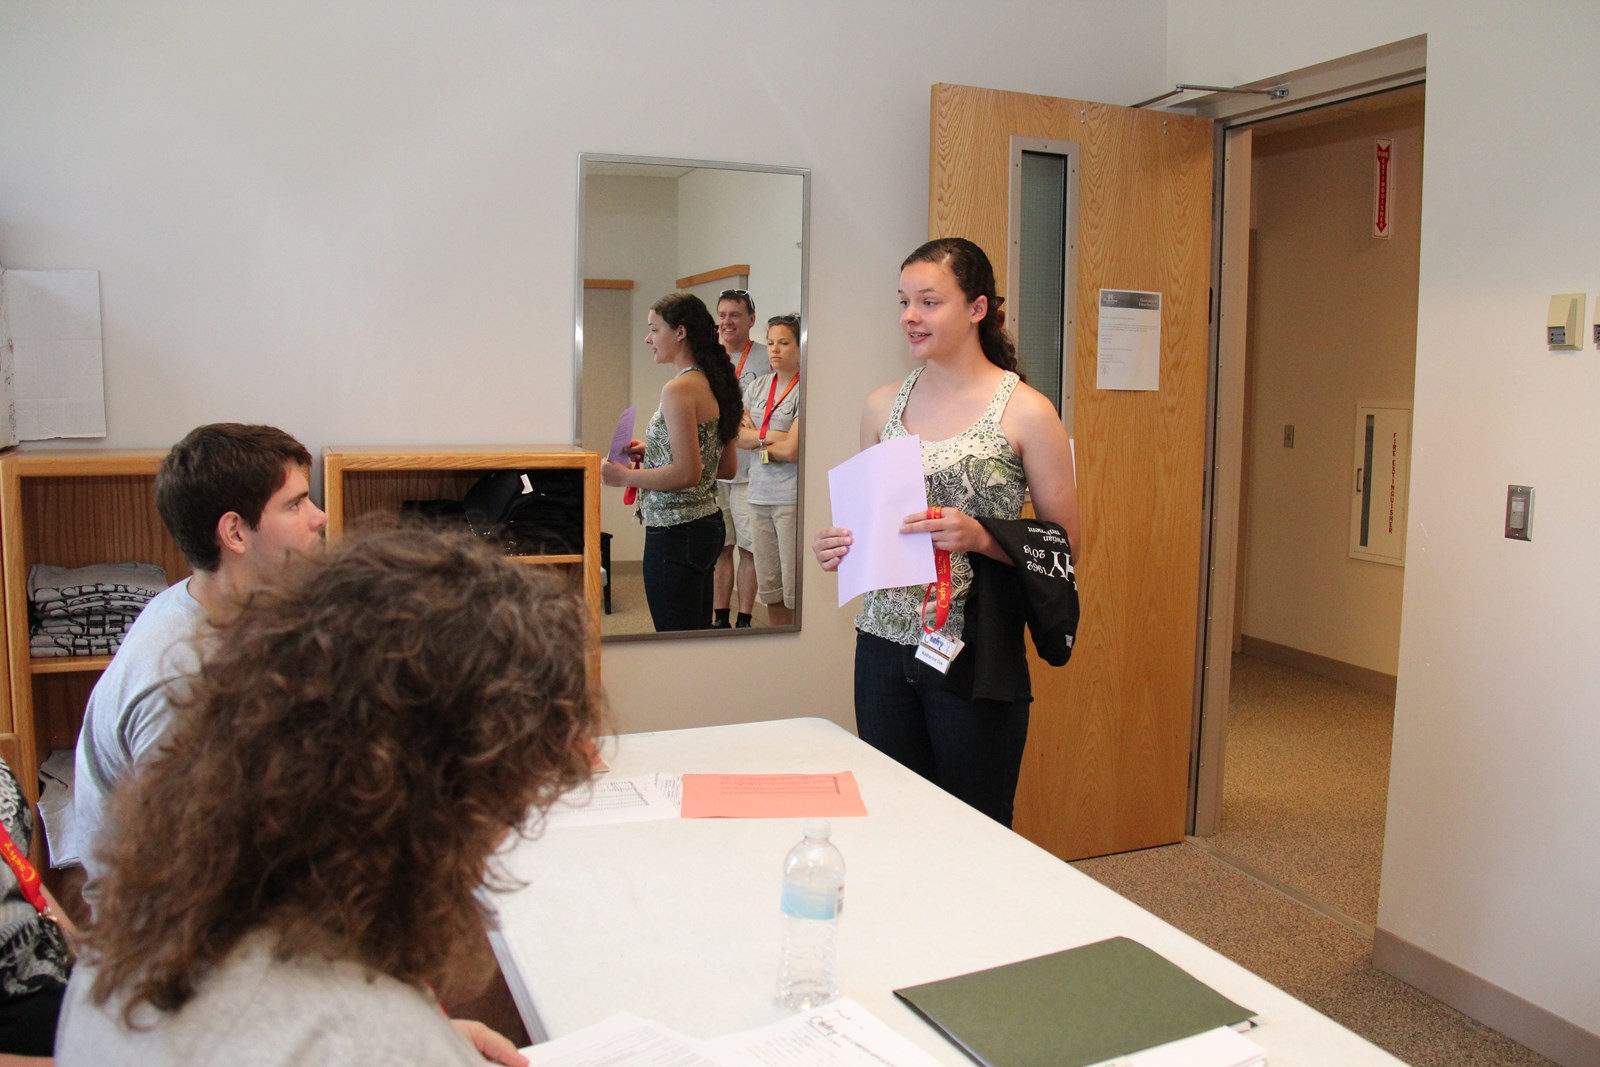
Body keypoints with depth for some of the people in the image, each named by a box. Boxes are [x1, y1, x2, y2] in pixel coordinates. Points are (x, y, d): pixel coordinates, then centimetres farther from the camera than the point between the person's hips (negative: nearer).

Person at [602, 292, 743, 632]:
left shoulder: (679, 389, -16)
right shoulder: (714, 384, 11)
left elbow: (687, 473, -22)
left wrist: (625, 476, -11)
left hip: (675, 531, -10)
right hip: (707, 524, 10)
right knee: (698, 636, 17)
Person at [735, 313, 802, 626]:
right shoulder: (757, 387, 12)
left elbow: (791, 449, -14)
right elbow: (736, 437, 4)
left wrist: (754, 436, 0)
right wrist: (772, 436, -10)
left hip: (792, 498, -6)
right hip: (759, 496, 6)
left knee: (794, 590, -4)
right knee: (768, 586, 12)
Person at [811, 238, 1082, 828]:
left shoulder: (1025, 412, -6)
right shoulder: (882, 404, 8)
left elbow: (1065, 542, -3)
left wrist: (979, 537, -19)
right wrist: (839, 545, -3)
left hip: (973, 652, -4)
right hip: (885, 643, 4)